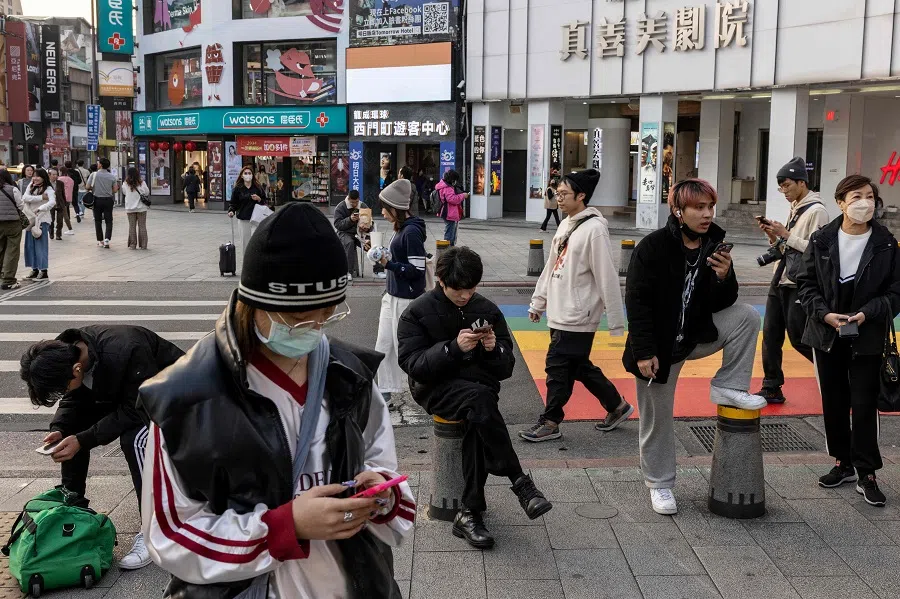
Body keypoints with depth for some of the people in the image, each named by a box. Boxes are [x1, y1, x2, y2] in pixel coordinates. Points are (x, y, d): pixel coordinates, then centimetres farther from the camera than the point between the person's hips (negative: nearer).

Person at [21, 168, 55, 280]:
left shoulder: (48, 189, -5)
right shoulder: (31, 187, 11)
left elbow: (52, 202, -23)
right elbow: (24, 198, -6)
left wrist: (40, 209, -36)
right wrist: (41, 197, -15)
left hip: (42, 219, -6)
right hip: (31, 219, 6)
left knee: (41, 245, -6)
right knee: (30, 245, 7)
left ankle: (43, 271, -2)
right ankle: (35, 269, 16)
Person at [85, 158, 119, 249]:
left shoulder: (94, 175, -7)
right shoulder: (112, 176, -1)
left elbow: (87, 187, -7)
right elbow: (115, 190, 1)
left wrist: (92, 188, 14)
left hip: (97, 200, -1)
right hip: (108, 200, 1)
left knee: (98, 221, 11)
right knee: (109, 221, 3)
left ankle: (100, 240, 14)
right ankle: (107, 239, -14)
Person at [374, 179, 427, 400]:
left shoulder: (412, 232, -20)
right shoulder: (401, 229, 8)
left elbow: (416, 269, -22)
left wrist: (388, 264, -22)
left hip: (406, 299, -10)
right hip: (393, 296, 10)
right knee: (383, 344, 14)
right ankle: (385, 389, 25)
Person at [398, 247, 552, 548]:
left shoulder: (488, 310, 6)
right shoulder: (417, 313, -1)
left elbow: (505, 369, 7)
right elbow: (412, 364, -12)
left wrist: (495, 350, -16)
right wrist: (454, 347, -25)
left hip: (480, 386, 3)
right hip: (437, 388, -2)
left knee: (478, 419, -33)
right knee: (480, 399, -35)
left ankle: (470, 513, -26)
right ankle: (520, 483, -30)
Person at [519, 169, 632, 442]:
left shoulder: (594, 228, -16)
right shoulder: (565, 225, 11)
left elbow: (608, 278, -17)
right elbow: (551, 266, 18)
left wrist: (616, 322, -16)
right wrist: (538, 302, 19)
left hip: (577, 316, -9)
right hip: (560, 313, 9)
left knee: (559, 368, -1)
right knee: (580, 367, 16)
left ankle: (550, 423, 13)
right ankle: (617, 406, 31)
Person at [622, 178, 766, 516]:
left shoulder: (715, 246, -4)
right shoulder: (654, 247, -18)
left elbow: (721, 305, -2)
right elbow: (637, 301, -18)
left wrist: (724, 277, -23)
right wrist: (644, 352, -21)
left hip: (697, 334, 4)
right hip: (660, 344, -4)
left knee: (746, 316, -16)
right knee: (658, 417, 5)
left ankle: (728, 387, -1)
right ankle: (659, 484, 24)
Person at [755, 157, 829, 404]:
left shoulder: (816, 211, -11)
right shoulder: (794, 209, 17)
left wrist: (786, 234, -18)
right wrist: (774, 236, 3)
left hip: (800, 285, -8)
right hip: (780, 281, 8)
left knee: (799, 338, -2)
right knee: (771, 334, 7)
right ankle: (772, 388, 14)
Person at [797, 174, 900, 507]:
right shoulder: (821, 240, -3)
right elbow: (806, 283, 2)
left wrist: (867, 313, -17)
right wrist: (824, 313, -13)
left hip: (867, 337, -2)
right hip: (827, 333, 2)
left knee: (865, 404, 0)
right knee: (833, 401, 12)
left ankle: (866, 473, 11)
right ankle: (844, 462, 28)